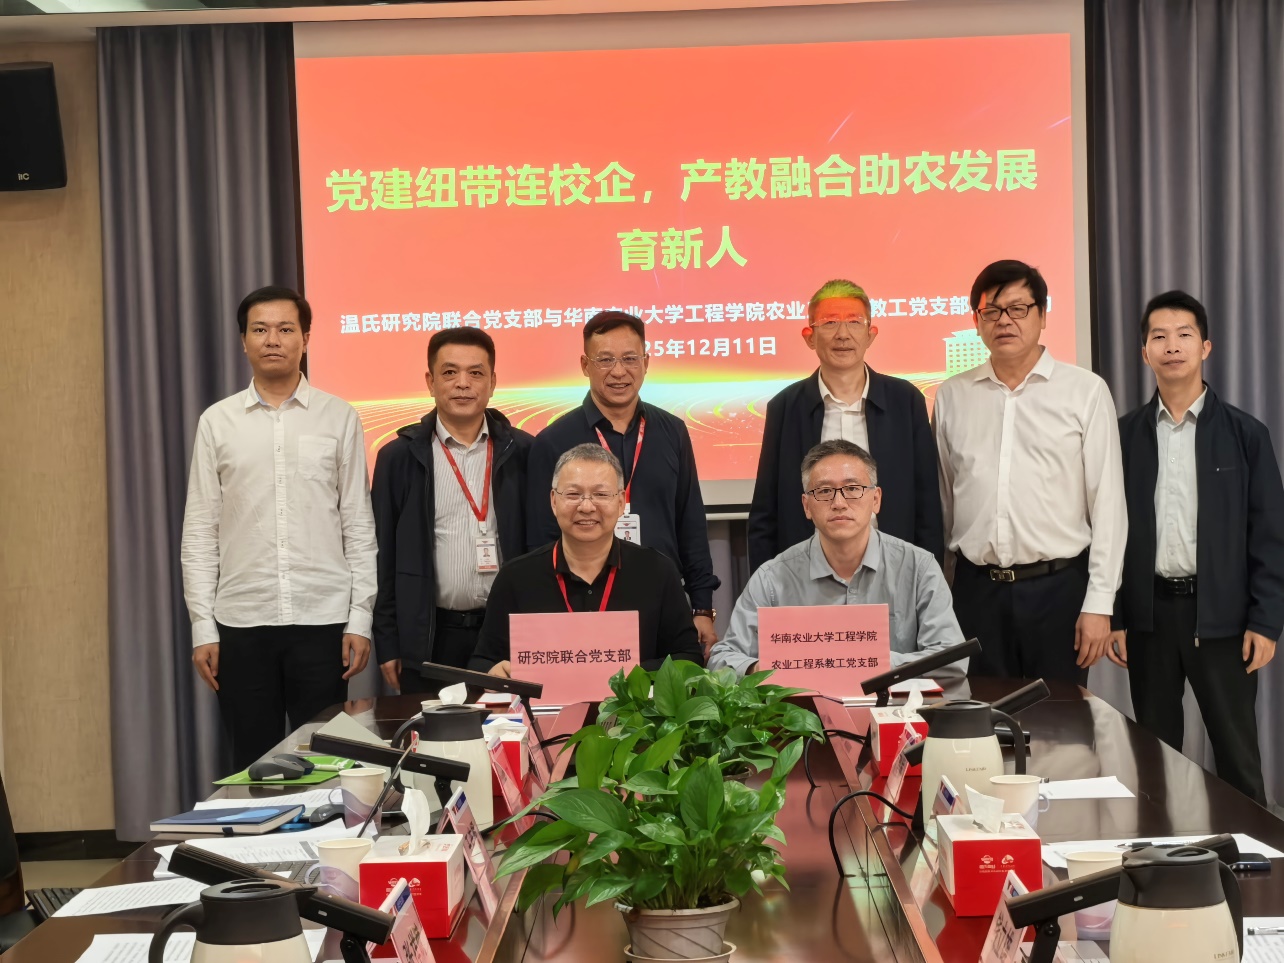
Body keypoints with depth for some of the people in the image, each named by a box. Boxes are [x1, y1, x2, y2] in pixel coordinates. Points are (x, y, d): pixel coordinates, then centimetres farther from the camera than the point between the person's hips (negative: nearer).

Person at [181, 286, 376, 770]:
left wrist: (360, 618, -2)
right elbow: (199, 532, 5)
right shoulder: (217, 422, 5)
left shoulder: (339, 418, 3)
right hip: (242, 621, 1)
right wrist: (202, 627, 0)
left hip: (322, 619, -1)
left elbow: (358, 526, 4)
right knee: (253, 765, 7)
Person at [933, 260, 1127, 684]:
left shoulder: (1086, 391, 0)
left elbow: (1108, 502, -1)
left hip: (1058, 586, -2)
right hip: (976, 589, 2)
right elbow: (940, 502, 11)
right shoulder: (951, 396, 7)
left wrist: (1099, 603, -6)